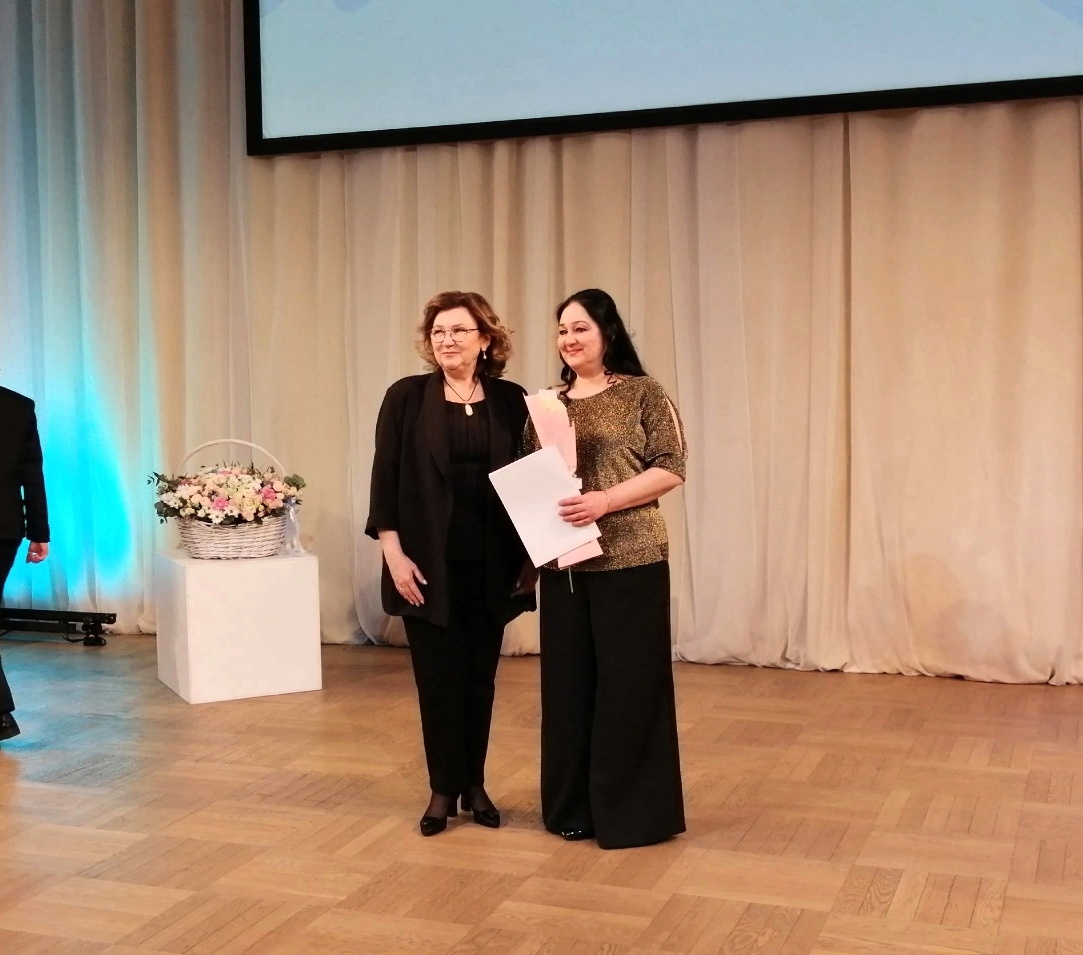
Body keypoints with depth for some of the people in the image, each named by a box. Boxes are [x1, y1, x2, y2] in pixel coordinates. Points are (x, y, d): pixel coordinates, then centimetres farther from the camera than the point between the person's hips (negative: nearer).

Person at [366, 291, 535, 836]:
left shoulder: (511, 401, 3)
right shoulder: (407, 397, -2)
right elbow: (385, 478, -4)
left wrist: (530, 555, 3)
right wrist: (393, 551, -10)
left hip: (491, 563, 2)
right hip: (429, 562, -2)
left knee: (480, 674, 10)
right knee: (438, 676, 4)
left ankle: (475, 785, 23)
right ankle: (444, 790, 18)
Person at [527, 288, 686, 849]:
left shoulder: (643, 393, -1)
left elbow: (671, 468, -8)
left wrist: (606, 499, -19)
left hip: (630, 559, -5)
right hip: (564, 562, 5)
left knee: (628, 683, 0)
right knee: (568, 682, 8)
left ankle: (631, 812, 11)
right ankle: (573, 806, 20)